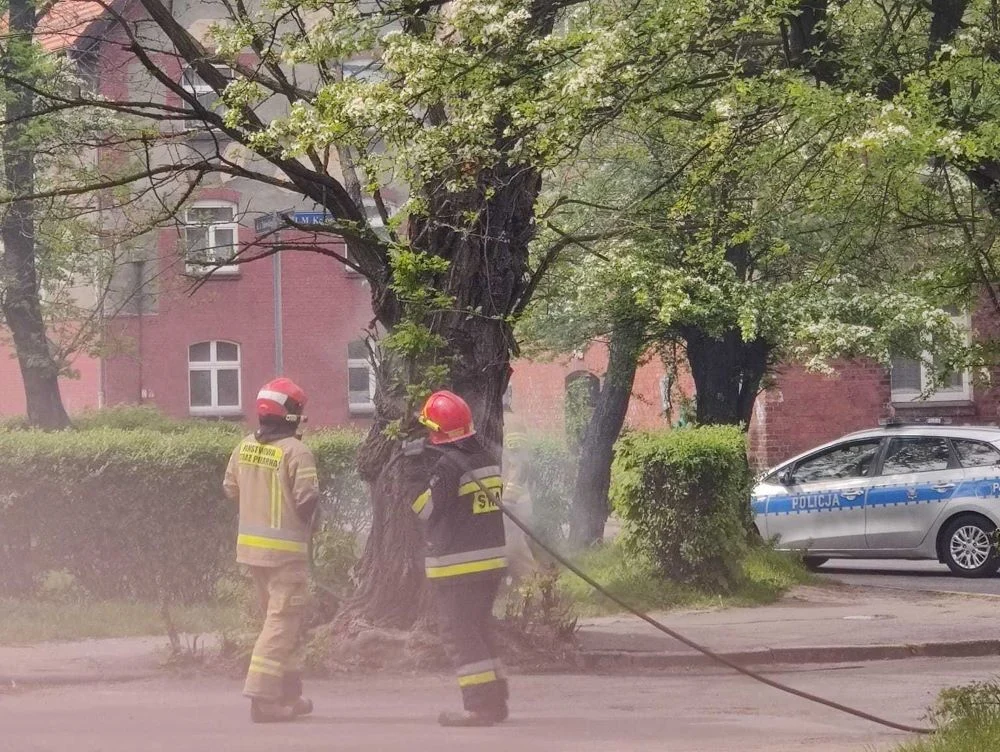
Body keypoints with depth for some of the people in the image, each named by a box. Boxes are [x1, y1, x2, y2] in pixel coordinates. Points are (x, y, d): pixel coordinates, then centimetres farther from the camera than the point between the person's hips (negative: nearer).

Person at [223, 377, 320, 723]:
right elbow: (307, 499, -18)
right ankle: (262, 696, -12)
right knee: (283, 620, -4)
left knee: (276, 615, 18)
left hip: (250, 544, 8)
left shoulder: (245, 447, 5)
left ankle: (288, 693, 24)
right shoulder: (296, 452, -16)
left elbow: (230, 488, 13)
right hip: (286, 548, -8)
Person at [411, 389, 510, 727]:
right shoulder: (486, 459, 9)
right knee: (480, 632, 17)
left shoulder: (448, 465, -17)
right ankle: (495, 700, 20)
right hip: (491, 560, 8)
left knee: (461, 635, -4)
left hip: (457, 566, -8)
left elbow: (427, 509, -11)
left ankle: (479, 705, -7)